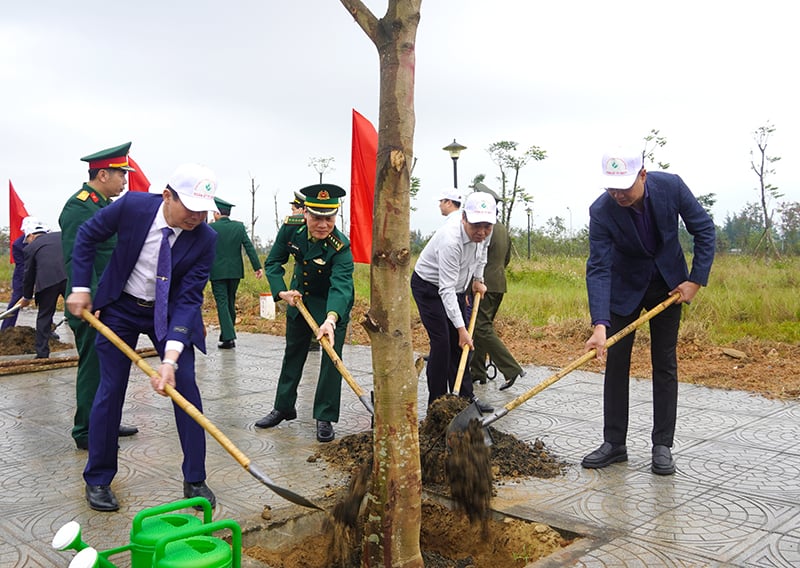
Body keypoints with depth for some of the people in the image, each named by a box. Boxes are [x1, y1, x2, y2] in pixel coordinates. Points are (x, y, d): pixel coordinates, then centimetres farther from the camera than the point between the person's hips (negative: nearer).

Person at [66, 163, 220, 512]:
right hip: (120, 307, 0)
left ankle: (195, 480, 8)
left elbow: (189, 299, -23)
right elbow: (87, 236, -4)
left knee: (185, 385, -6)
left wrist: (171, 358, -31)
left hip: (170, 313, 0)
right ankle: (97, 480, 18)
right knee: (111, 389, 1)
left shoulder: (205, 239, -22)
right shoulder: (132, 205, -22)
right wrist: (81, 287, -8)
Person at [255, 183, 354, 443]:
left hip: (333, 304, -4)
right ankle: (284, 407, 31)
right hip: (299, 296, 5)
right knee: (293, 352, 16)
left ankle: (325, 418, 5)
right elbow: (273, 262, -7)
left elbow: (340, 286, -46)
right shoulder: (290, 228, -21)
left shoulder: (341, 246, -34)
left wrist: (330, 320, -62)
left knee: (331, 358, -8)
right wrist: (282, 292, -23)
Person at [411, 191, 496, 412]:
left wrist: (478, 279, 12)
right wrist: (461, 328, -38)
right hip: (429, 287, -7)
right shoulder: (451, 240, -37)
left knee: (459, 344, 6)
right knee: (442, 342, -13)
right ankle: (437, 403, -5)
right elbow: (446, 290, -37)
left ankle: (465, 397, 13)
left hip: (456, 286, 7)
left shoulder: (483, 234, -13)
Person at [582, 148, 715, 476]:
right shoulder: (601, 211, -26)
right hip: (624, 286, -1)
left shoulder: (671, 186, -22)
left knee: (665, 364, 2)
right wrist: (600, 324, -38)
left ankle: (662, 445, 10)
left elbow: (703, 229, -8)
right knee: (615, 363, 0)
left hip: (668, 283, 1)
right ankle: (614, 443, 11)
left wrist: (696, 279, -14)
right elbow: (598, 269, -29)